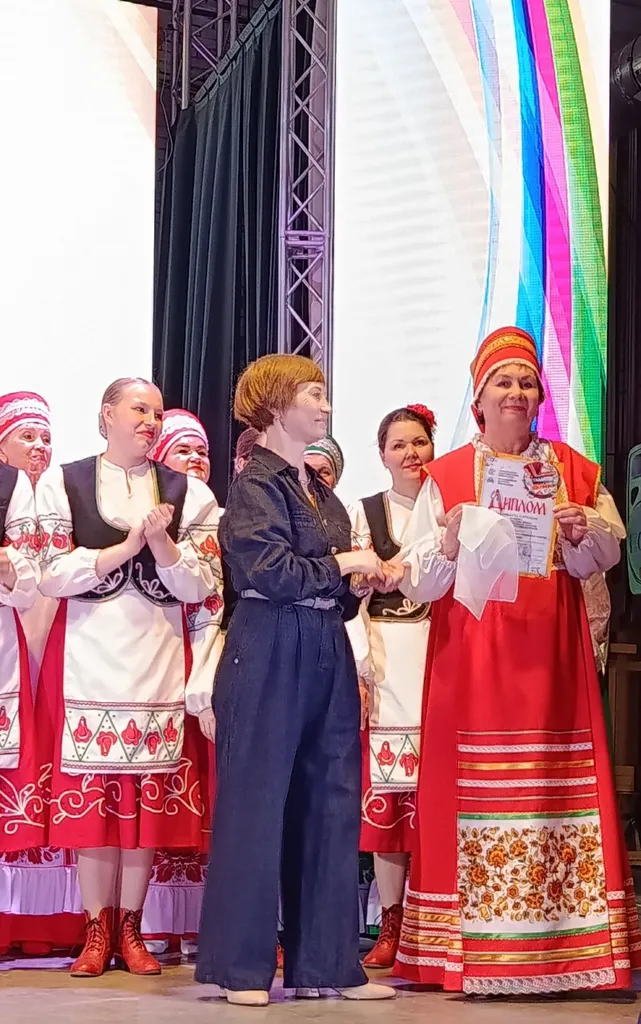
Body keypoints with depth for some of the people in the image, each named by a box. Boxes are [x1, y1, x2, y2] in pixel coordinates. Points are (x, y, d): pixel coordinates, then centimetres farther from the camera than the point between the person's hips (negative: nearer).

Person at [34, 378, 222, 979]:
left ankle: (129, 929, 9)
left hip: (160, 656, 1)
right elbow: (51, 575, -2)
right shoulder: (62, 484, 8)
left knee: (150, 792, -1)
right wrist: (125, 547, -10)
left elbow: (200, 586, 5)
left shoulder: (188, 493, 11)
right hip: (87, 653, -1)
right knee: (90, 791, -4)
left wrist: (162, 543, -12)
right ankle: (97, 929, 5)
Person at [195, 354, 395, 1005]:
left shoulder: (318, 487, 17)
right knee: (256, 801, -2)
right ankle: (241, 966, 6)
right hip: (269, 652, -8)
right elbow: (272, 571, -18)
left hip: (326, 654, 8)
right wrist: (343, 565, -7)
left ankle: (326, 962, 13)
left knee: (330, 803, 7)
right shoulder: (255, 482, -7)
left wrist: (361, 581, 3)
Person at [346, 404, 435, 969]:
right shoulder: (362, 514, 8)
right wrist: (356, 668, -5)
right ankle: (392, 926, 5)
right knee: (385, 792, -2)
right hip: (384, 661, 0)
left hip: (442, 655, 0)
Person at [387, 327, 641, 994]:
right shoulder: (445, 476, 6)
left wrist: (584, 532, -9)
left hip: (550, 653, 2)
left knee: (560, 793, -2)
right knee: (474, 796, -4)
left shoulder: (570, 468, 12)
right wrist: (450, 543, -17)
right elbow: (415, 581, 1)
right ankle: (474, 950, 0)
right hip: (471, 656, -1)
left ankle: (562, 945, 2)